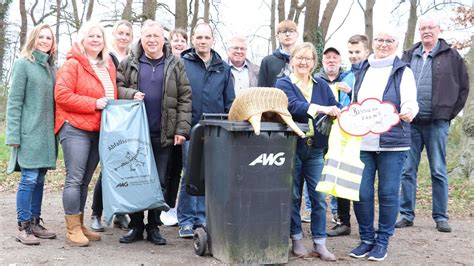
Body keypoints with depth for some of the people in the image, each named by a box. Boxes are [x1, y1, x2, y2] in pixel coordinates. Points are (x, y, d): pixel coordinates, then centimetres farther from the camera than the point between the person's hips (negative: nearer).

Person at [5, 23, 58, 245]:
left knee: (39, 180, 10)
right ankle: (23, 227, 4)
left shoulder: (52, 68, 14)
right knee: (29, 179, -5)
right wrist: (13, 135, -12)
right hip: (30, 133, -6)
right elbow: (14, 102, -7)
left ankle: (35, 223, 18)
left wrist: (56, 130, 10)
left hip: (47, 133, 6)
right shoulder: (23, 63, -3)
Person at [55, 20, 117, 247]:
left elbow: (113, 95, 26)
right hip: (76, 129, -7)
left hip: (100, 130, 7)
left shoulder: (108, 66, 16)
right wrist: (93, 103, -16)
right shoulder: (72, 64, -5)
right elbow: (62, 95, -14)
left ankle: (79, 225, 20)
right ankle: (73, 229, 1)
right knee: (75, 179, -6)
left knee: (85, 180, 12)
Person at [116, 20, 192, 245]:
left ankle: (153, 227, 19)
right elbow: (116, 87, 10)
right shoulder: (128, 63, 8)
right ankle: (135, 226, 19)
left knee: (159, 183, 6)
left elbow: (185, 98, 2)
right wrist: (130, 95, -12)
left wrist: (182, 129, -6)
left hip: (163, 135, 0)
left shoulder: (175, 65, 5)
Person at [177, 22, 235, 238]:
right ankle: (186, 221, 10)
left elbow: (230, 102, 14)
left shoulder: (223, 68, 13)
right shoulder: (182, 63, 3)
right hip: (191, 129, -3)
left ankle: (202, 219, 20)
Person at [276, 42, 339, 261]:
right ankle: (296, 239, 21)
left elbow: (335, 109, 4)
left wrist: (337, 112, -20)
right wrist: (320, 108, -33)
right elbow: (292, 105, -20)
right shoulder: (283, 84, 0)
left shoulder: (322, 86, 12)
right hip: (291, 147, -2)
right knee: (293, 196, 7)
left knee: (319, 197, 3)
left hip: (316, 149, 3)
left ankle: (319, 243, 14)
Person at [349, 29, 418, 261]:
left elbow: (410, 102, -6)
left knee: (388, 193, 1)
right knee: (361, 192, 0)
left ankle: (382, 241, 16)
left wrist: (408, 111, -27)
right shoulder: (360, 71, 15)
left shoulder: (403, 71, 5)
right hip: (361, 141, 3)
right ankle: (366, 238, 17)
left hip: (392, 143, -3)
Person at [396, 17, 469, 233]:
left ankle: (441, 217, 12)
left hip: (437, 122, -2)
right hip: (411, 122, 3)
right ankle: (407, 214, 13)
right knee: (407, 171, 4)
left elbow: (463, 87, 7)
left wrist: (451, 113, 1)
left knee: (438, 172, 3)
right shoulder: (408, 56, 11)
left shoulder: (451, 56, 4)